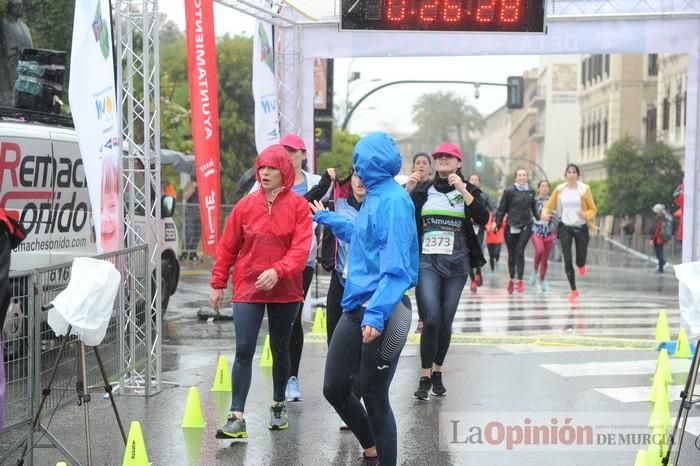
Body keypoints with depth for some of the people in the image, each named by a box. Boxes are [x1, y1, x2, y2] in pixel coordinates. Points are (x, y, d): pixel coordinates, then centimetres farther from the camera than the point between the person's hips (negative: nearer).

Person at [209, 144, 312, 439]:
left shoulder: (298, 206, -5)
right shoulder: (246, 205, 0)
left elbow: (301, 248, -15)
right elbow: (227, 247, 5)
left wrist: (277, 271, -30)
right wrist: (218, 284, 5)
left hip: (284, 290, 0)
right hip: (247, 289, 0)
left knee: (280, 349, 15)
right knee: (244, 350, -8)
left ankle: (279, 405, 34)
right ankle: (237, 417, -8)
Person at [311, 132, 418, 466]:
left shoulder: (393, 200, -15)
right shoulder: (375, 196, 13)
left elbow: (395, 266, -24)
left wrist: (376, 313, -32)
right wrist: (327, 218, 47)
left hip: (380, 314, -9)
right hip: (356, 309, 9)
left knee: (374, 397, 0)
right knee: (334, 389, 13)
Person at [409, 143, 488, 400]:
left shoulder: (468, 190, 7)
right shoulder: (423, 192, 10)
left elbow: (483, 219, -10)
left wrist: (463, 190, -16)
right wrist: (407, 190, -8)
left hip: (456, 263, 1)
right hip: (427, 261, -1)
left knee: (445, 322, 6)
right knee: (431, 319, -15)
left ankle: (437, 373, 22)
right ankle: (425, 377, -9)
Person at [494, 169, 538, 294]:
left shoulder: (531, 192, 8)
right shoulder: (509, 191, -2)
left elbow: (533, 207, 20)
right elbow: (502, 208, -1)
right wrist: (497, 223, -5)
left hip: (526, 226, 1)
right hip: (511, 226, -1)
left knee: (520, 252, -9)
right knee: (511, 254, 9)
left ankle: (520, 281, -8)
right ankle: (511, 279, 25)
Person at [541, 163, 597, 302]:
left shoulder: (584, 189, -6)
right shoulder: (559, 189, -1)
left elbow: (593, 209, -2)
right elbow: (549, 205, 5)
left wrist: (586, 215, -24)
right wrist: (545, 214, -17)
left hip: (581, 228, -1)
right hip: (565, 227, 1)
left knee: (580, 261, 0)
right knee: (567, 260, -6)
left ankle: (581, 265, 41)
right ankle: (574, 290, 7)